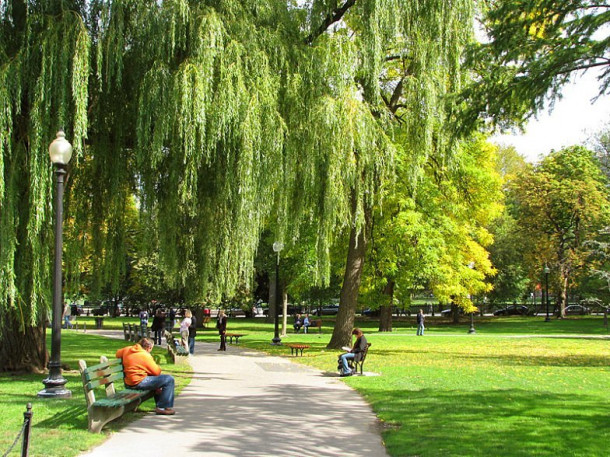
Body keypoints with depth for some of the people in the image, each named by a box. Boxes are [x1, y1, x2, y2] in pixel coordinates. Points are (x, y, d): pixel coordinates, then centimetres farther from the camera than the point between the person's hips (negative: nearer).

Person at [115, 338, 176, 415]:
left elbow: (118, 354, 29)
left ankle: (159, 404, 31)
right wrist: (158, 367, 14)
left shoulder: (127, 349, 7)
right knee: (169, 379, -11)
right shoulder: (145, 356, -13)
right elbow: (156, 372, -8)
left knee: (157, 379, 31)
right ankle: (162, 407, -6)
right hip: (139, 382, -9)